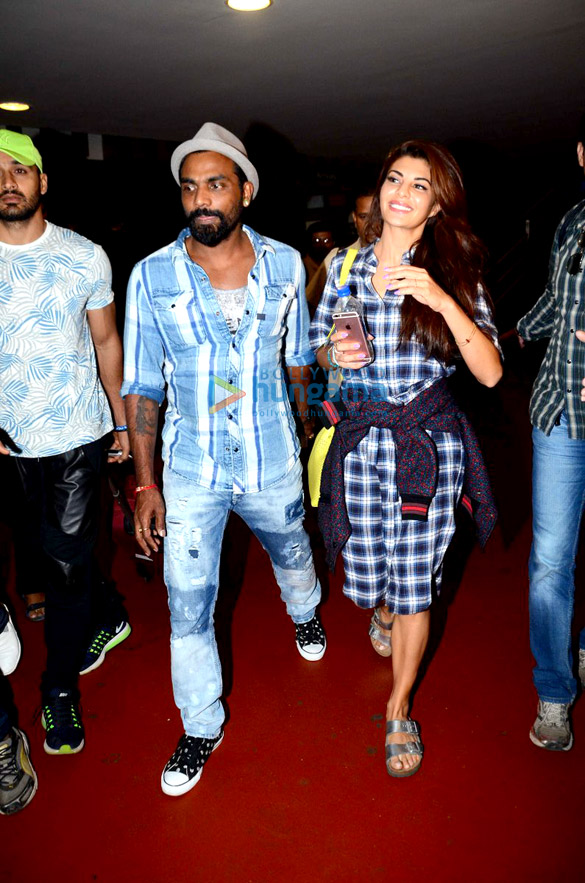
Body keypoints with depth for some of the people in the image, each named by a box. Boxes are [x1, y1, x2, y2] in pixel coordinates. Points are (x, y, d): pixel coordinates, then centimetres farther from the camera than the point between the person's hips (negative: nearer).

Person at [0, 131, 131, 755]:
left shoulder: (84, 256, 0)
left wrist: (121, 421, 9)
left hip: (77, 434, -1)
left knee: (67, 563, 5)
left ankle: (60, 685, 24)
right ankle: (104, 619, 42)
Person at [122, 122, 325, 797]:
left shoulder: (284, 264, -5)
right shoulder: (152, 276, -9)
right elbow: (141, 385, -5)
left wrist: (310, 432, 16)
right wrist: (145, 483, -7)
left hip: (272, 462, 2)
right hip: (190, 471, -1)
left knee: (291, 554, 26)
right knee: (187, 607, 5)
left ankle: (304, 613, 63)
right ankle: (202, 727, 29)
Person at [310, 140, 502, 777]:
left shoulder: (454, 273, -2)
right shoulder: (346, 264, 5)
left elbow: (489, 373, -11)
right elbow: (316, 348, 14)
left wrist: (444, 303, -24)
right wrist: (336, 353, -9)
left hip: (429, 442, -2)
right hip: (359, 438, 2)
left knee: (415, 585, 5)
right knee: (366, 574, 8)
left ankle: (399, 709, 31)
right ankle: (382, 607, 51)